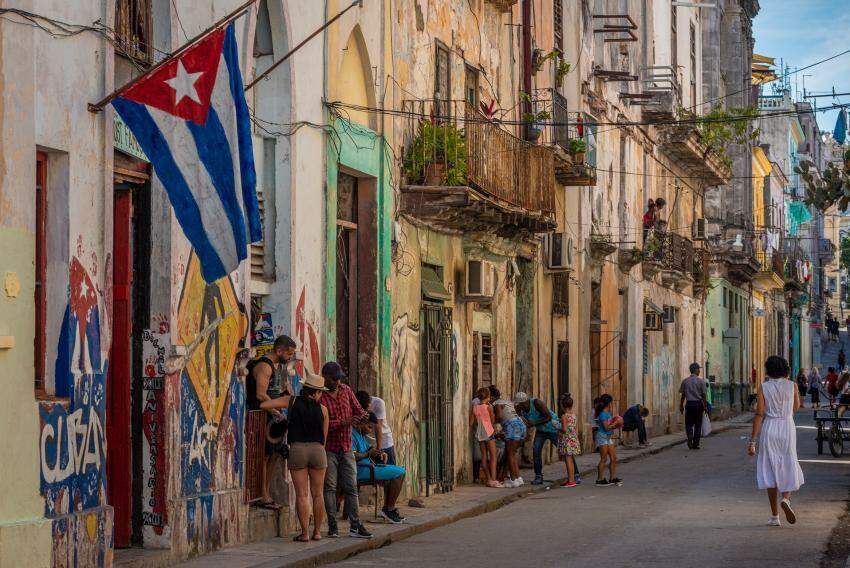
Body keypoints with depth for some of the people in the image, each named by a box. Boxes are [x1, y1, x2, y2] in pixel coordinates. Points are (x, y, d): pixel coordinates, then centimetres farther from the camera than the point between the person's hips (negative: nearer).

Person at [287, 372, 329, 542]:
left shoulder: (293, 402, 0)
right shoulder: (322, 409, 3)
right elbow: (324, 436, 8)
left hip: (297, 448, -1)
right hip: (317, 449, 1)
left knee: (301, 494, -1)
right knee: (317, 494, 11)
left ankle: (304, 533, -4)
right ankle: (317, 531, 14)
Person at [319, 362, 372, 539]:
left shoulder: (346, 390, 8)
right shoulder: (318, 395, -11)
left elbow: (358, 409, 14)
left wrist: (363, 416, -11)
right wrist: (344, 423, -27)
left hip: (346, 448, 5)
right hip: (328, 449, -5)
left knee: (351, 487, 2)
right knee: (330, 487, -2)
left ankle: (355, 526, 2)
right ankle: (332, 526, 3)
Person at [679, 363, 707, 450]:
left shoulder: (685, 381, 3)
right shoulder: (701, 381, -4)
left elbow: (683, 395, 5)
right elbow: (703, 395, -4)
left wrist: (681, 406, 14)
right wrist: (705, 406, 3)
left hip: (689, 404, 1)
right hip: (698, 404, -1)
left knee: (689, 423, 8)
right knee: (698, 425, 7)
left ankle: (690, 435, -21)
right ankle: (695, 444, 8)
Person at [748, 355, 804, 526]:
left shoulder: (764, 388, -4)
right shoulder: (791, 386, 0)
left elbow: (759, 414, -9)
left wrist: (752, 441, -7)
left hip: (769, 429, 0)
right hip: (787, 428, 1)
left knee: (770, 470, 6)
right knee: (789, 468, 15)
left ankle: (774, 516, 6)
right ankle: (786, 499, -14)